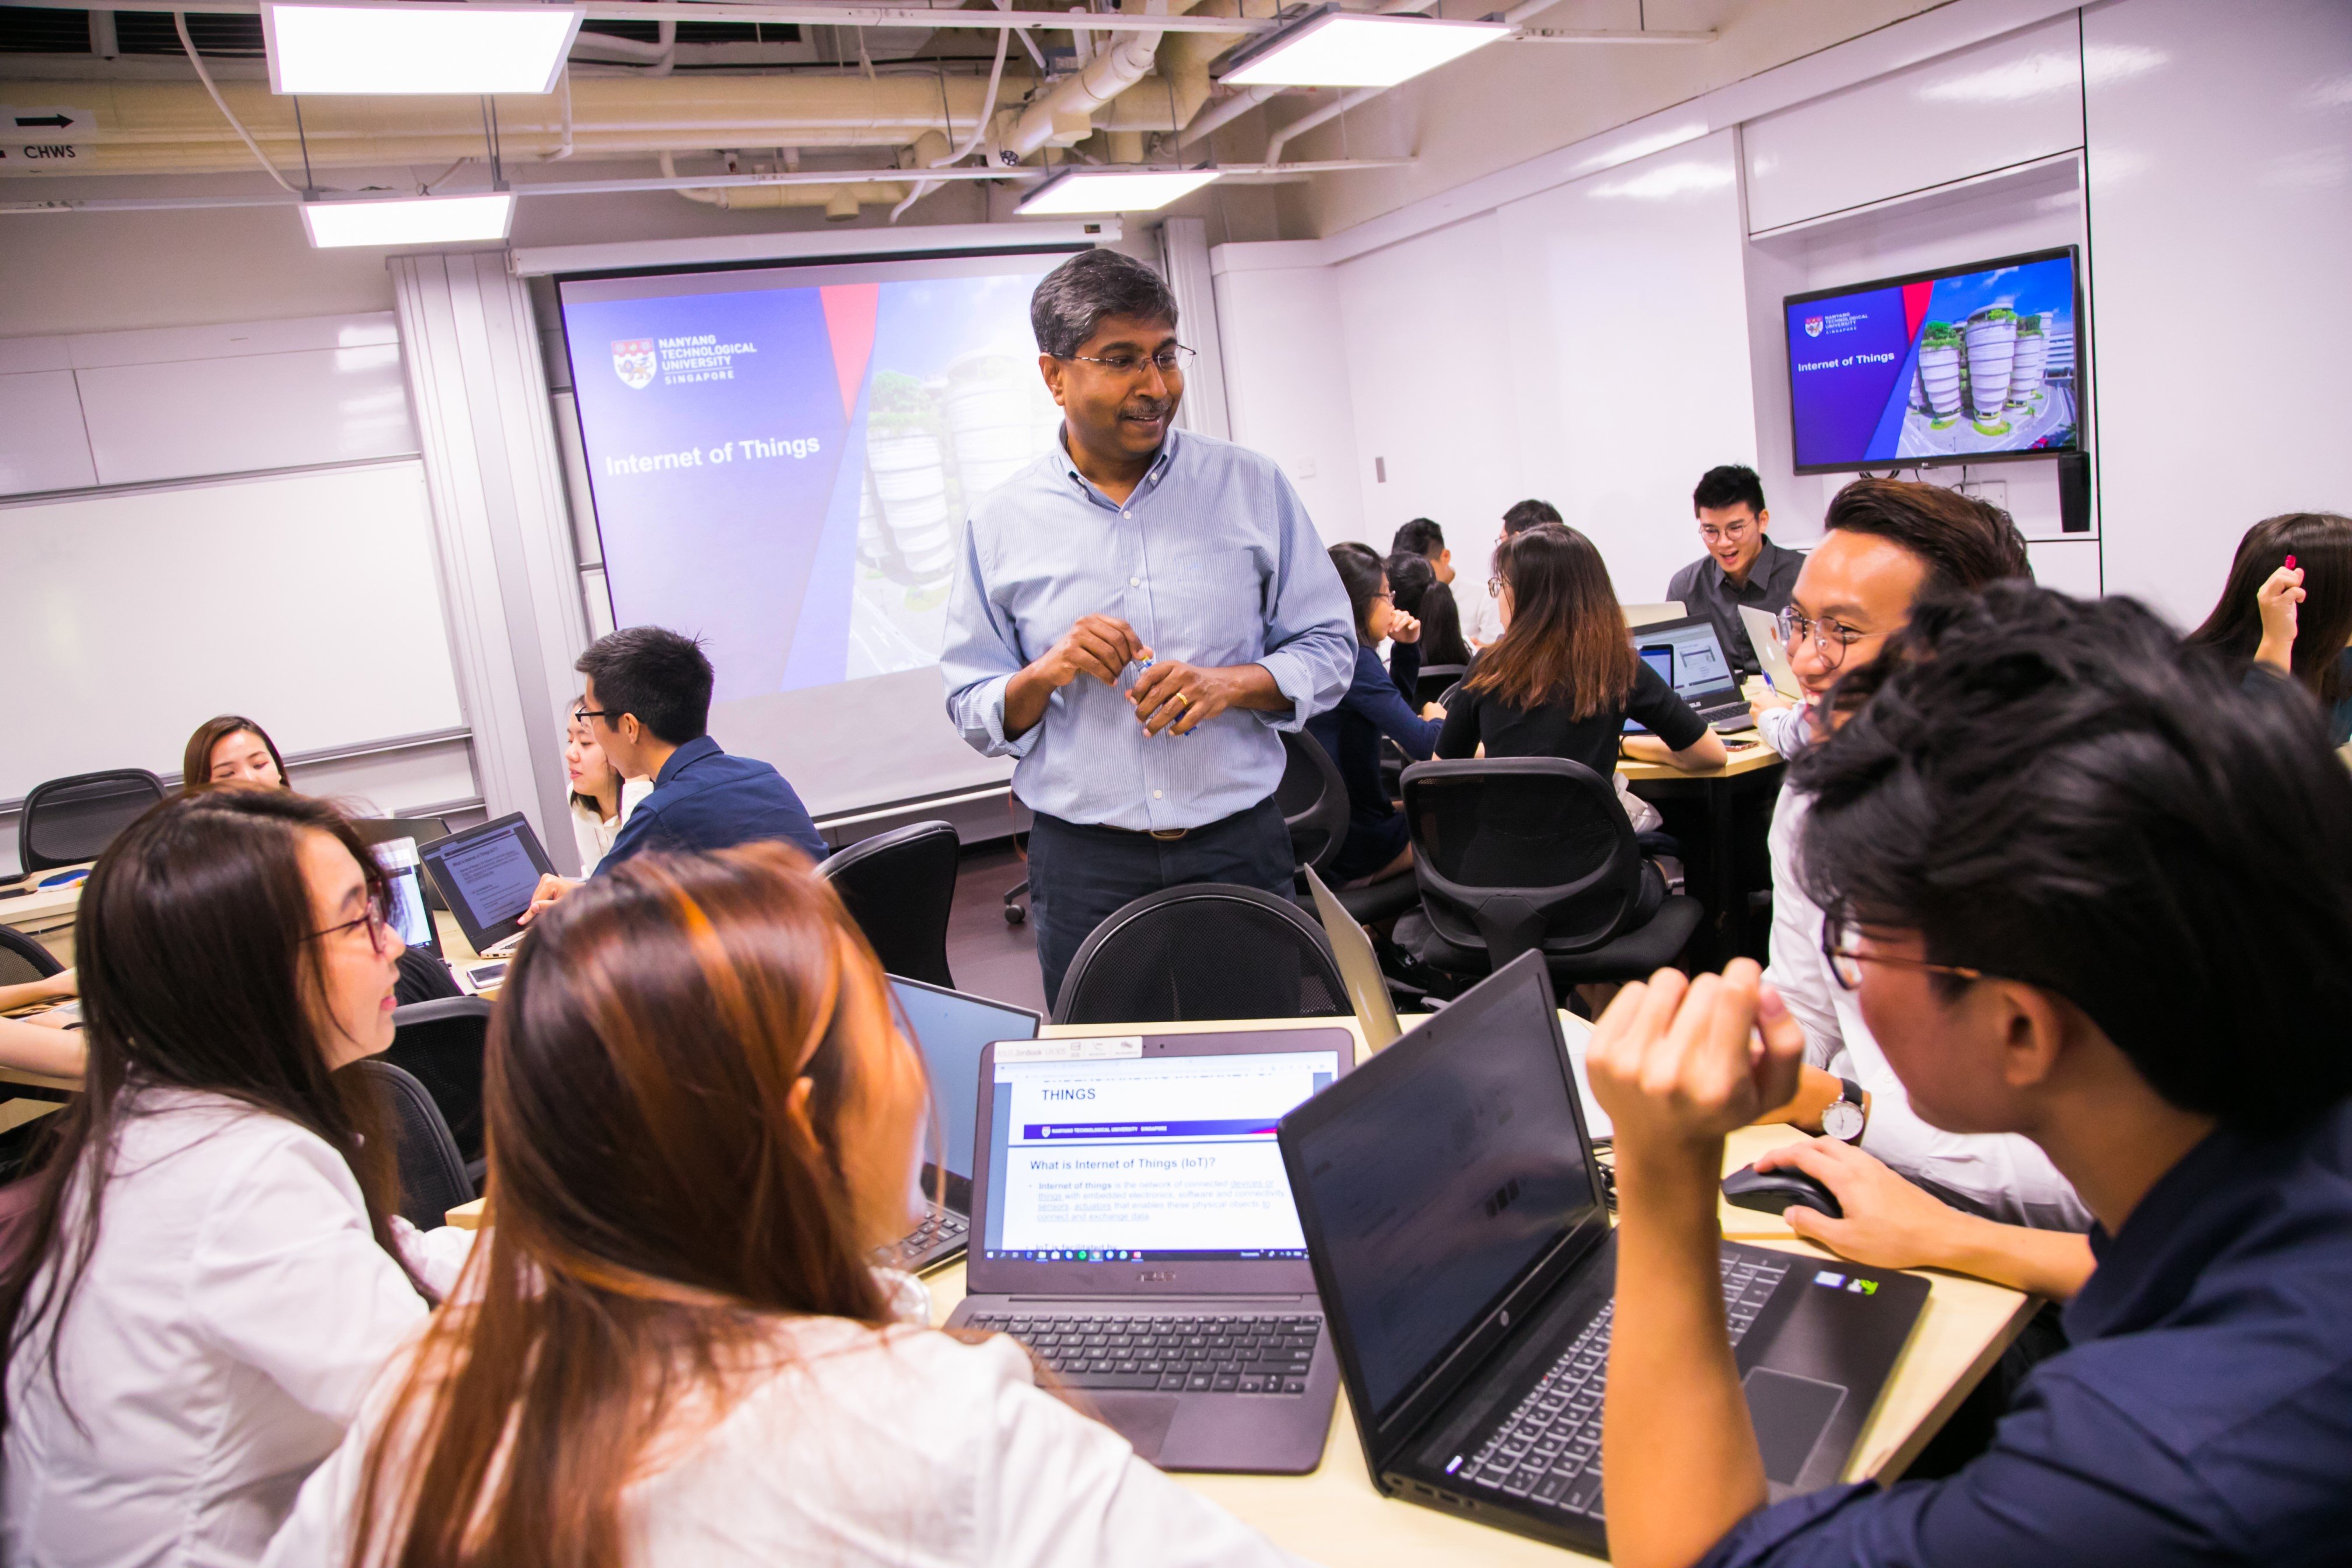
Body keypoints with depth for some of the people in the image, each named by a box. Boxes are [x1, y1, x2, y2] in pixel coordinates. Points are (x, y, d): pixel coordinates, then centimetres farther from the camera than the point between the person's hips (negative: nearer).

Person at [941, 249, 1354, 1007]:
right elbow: (974, 715, 5)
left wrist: (1231, 683, -13)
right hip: (1083, 867, 0)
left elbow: (1329, 648, 5)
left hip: (1239, 850, 1)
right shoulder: (1000, 524, 3)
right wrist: (1046, 674, -15)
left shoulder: (1251, 486, 4)